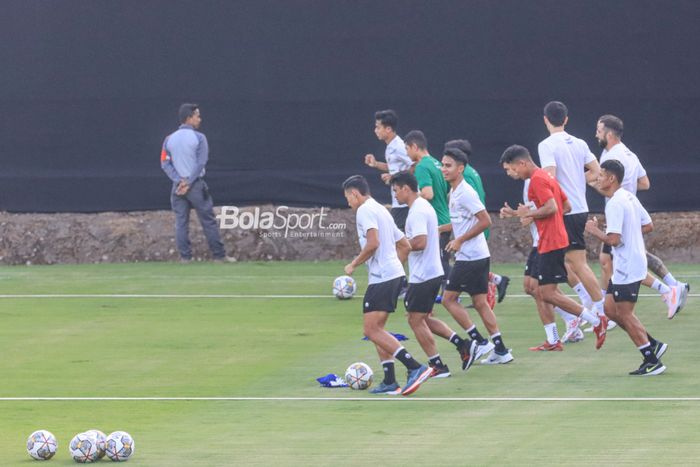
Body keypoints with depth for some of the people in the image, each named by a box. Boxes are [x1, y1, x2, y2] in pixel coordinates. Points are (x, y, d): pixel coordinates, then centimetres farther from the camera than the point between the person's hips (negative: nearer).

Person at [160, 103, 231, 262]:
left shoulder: (169, 139, 5)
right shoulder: (198, 138, -7)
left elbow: (165, 164, 0)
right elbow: (201, 163, -13)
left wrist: (179, 181, -6)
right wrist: (189, 183, -10)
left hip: (178, 185, 4)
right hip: (196, 184, -3)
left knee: (181, 222, 7)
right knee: (208, 221, 2)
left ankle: (185, 256, 4)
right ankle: (219, 255, 4)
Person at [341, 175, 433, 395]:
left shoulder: (365, 210, -7)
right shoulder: (381, 210, 22)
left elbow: (373, 243, -21)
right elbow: (405, 246, 26)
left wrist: (354, 264, -10)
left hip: (382, 278, -10)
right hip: (394, 274, 10)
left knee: (372, 330, -12)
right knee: (376, 330, 13)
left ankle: (415, 368, -22)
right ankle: (389, 382, 10)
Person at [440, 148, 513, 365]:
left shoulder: (465, 193, -15)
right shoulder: (454, 193, 14)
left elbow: (485, 220, -19)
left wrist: (460, 240, -17)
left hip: (470, 257, -10)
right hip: (478, 256, 10)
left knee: (449, 299, -4)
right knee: (480, 302, 9)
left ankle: (479, 342, -2)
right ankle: (500, 351, 9)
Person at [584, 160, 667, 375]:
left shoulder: (615, 204, -20)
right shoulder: (629, 197, 11)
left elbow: (613, 239, -26)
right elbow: (648, 226, 18)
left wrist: (594, 230, -10)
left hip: (627, 268, -10)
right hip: (625, 266, 10)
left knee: (624, 314, -4)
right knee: (611, 309, 15)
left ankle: (652, 362, -1)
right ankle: (651, 343, 18)